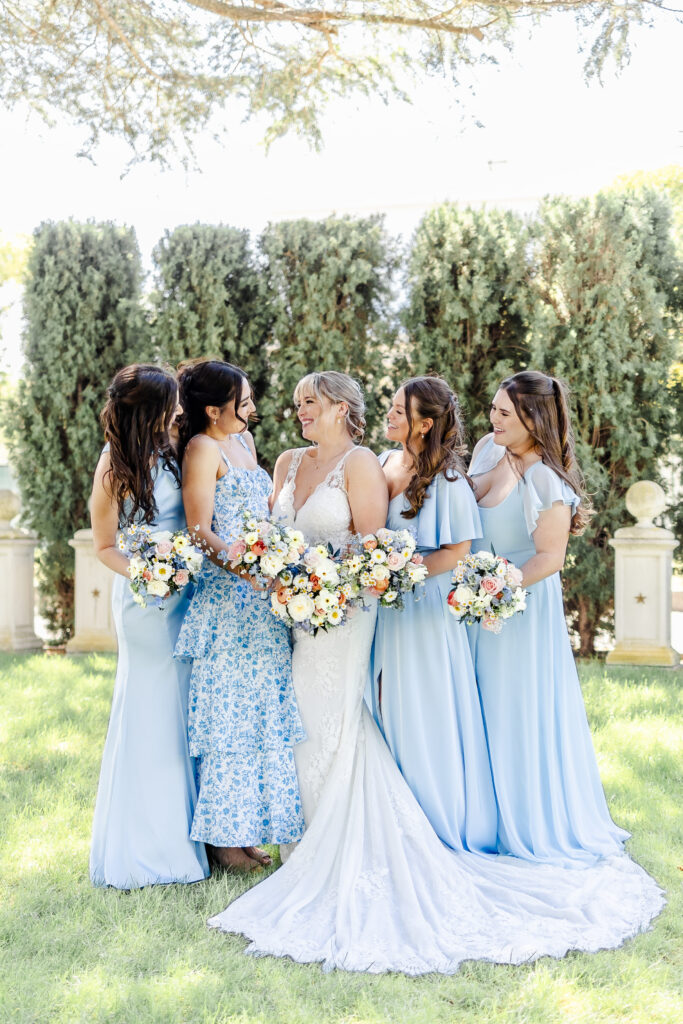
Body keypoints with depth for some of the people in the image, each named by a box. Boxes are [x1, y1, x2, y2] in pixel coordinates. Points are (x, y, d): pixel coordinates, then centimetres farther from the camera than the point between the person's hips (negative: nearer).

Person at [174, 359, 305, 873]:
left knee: (260, 709, 10)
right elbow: (200, 530, -16)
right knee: (230, 709, -5)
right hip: (226, 595, -8)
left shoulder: (243, 440, 17)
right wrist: (240, 563, -29)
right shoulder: (203, 448, -8)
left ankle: (246, 826, 18)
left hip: (262, 596, 9)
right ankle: (223, 835, 3)